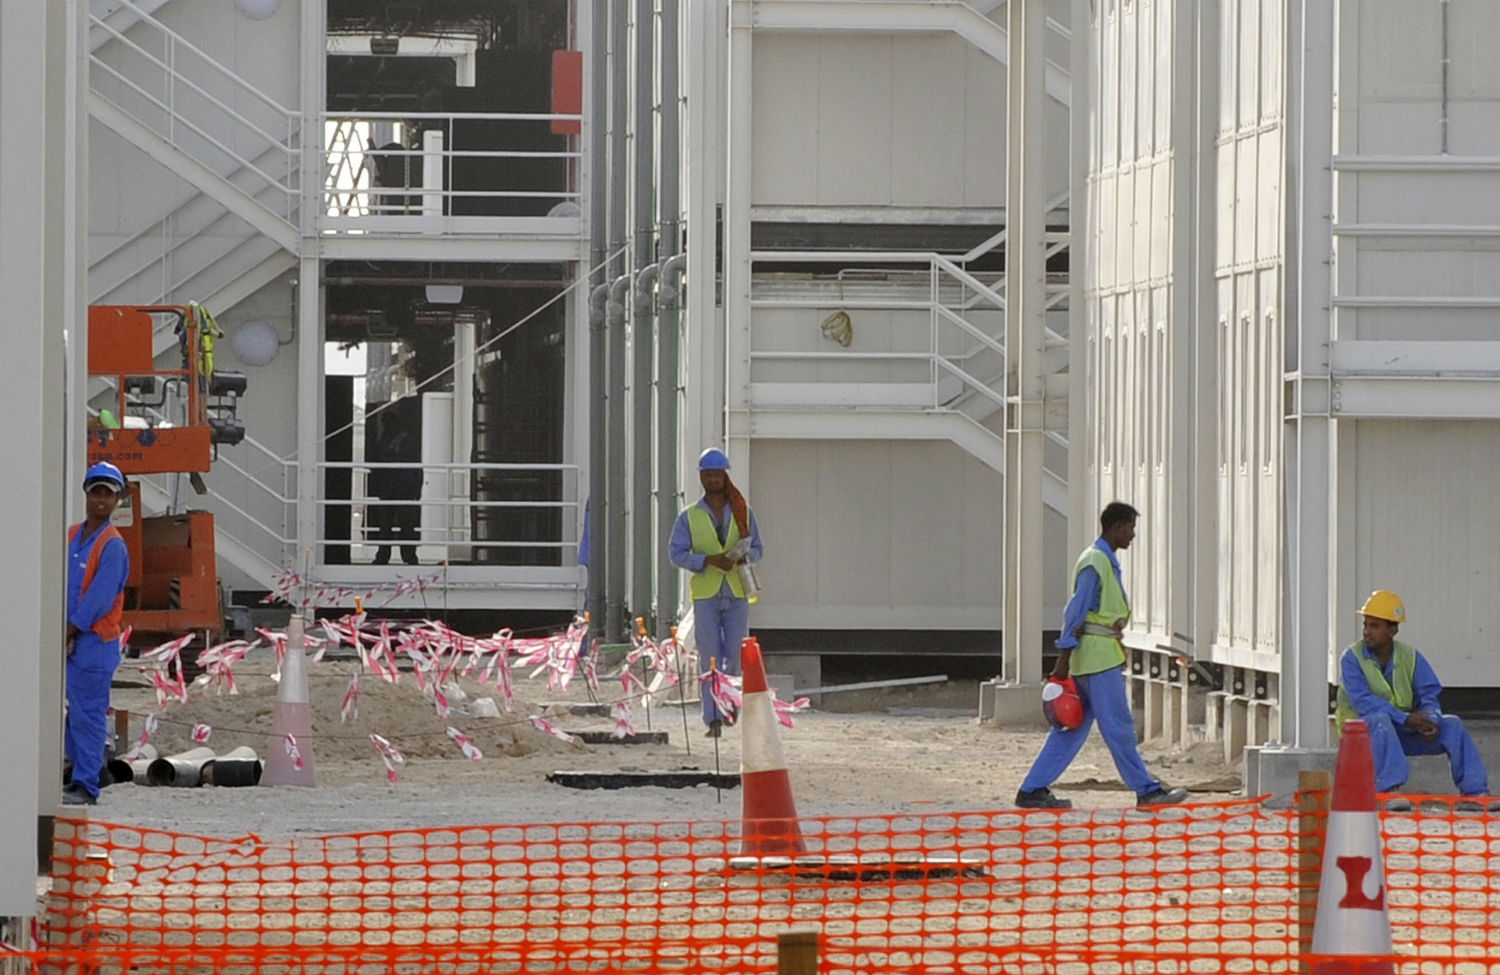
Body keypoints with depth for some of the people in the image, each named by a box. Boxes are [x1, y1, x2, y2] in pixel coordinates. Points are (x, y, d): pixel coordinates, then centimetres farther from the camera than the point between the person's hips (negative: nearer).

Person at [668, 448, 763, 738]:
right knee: (709, 659, -5)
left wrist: (744, 556, -11)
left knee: (737, 656, -3)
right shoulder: (690, 517, 6)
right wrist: (710, 560, -16)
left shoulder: (743, 513, 10)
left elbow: (757, 549, 14)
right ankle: (714, 719, -2)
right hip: (705, 595, -1)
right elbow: (676, 553, -1)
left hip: (737, 594, 1)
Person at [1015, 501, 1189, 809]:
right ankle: (1147, 790, 1)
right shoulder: (1095, 562, -13)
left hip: (1102, 656, 10)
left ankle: (1033, 790, 8)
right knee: (1118, 727, -4)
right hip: (1098, 657, -10)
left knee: (1073, 728, 8)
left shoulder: (1106, 561, 18)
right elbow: (1076, 611, -16)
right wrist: (1064, 658, -18)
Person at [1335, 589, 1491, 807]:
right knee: (1380, 720, -38)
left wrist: (1431, 720, -24)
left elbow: (1429, 695, 0)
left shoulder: (1410, 656, 4)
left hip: (1403, 732, 4)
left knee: (1453, 725, -12)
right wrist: (1406, 719, -30)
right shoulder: (1351, 658, -8)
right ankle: (1388, 789, -49)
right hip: (1362, 729, -4)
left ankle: (1476, 791, -16)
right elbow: (1363, 702, -21)